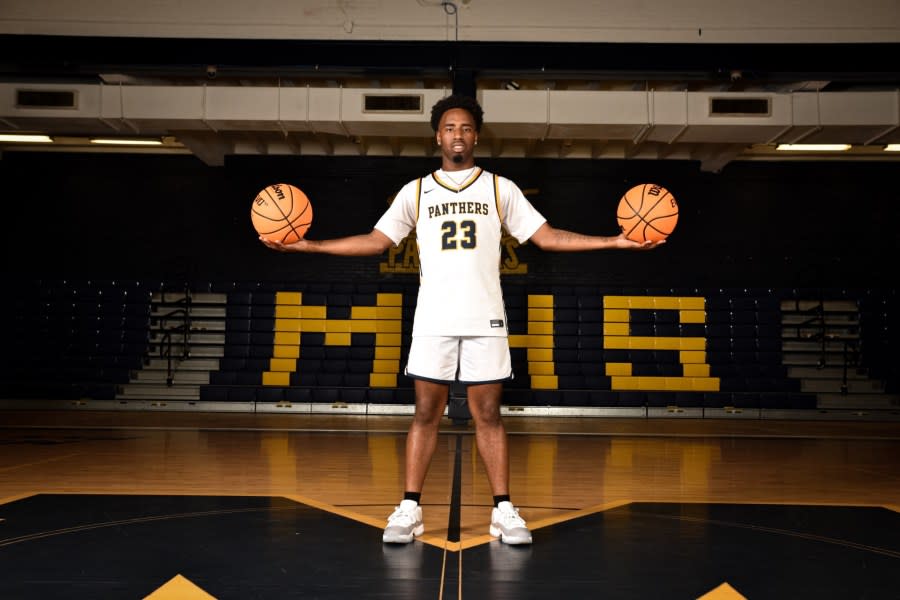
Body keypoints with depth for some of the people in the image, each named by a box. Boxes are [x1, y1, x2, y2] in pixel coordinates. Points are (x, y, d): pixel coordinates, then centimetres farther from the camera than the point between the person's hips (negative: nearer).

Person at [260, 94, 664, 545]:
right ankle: (409, 509, 10)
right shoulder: (416, 191, 10)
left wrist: (616, 242, -3)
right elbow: (377, 241, 9)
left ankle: (503, 511, 9)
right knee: (425, 414, 3)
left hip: (485, 320, 0)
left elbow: (547, 237, 6)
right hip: (433, 321, 1)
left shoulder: (500, 188, 9)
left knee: (488, 415, 2)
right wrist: (306, 245, 0)